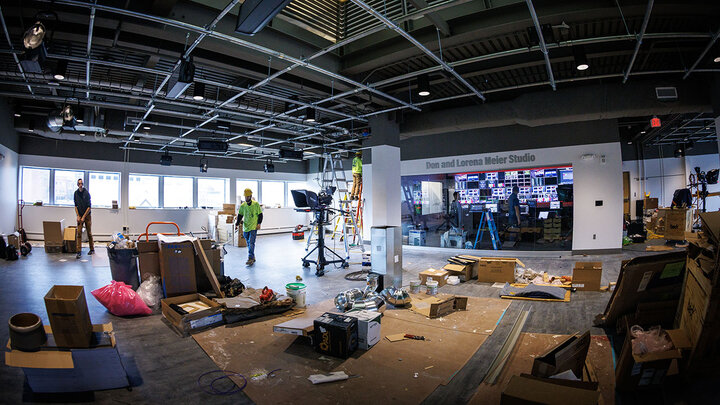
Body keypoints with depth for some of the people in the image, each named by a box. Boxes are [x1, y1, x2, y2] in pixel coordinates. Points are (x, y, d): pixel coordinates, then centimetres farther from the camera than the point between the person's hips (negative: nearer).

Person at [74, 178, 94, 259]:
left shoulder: (86, 193, -9)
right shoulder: (76, 193, 2)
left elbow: (89, 207, -9)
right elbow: (76, 206, 8)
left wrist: (84, 217, -12)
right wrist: (78, 216, -3)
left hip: (87, 215, -3)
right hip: (79, 216, 3)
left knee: (89, 233, 6)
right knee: (78, 233, -5)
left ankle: (92, 249, 20)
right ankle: (79, 251, -5)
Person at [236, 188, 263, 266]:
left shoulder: (256, 204, -2)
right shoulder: (242, 206, 6)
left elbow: (260, 214, 3)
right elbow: (240, 215, 12)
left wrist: (259, 223, -8)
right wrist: (238, 222, -4)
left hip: (253, 227, -4)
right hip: (246, 227, 4)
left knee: (251, 243, -13)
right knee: (248, 243, 12)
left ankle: (250, 259, -14)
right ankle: (253, 257, 25)